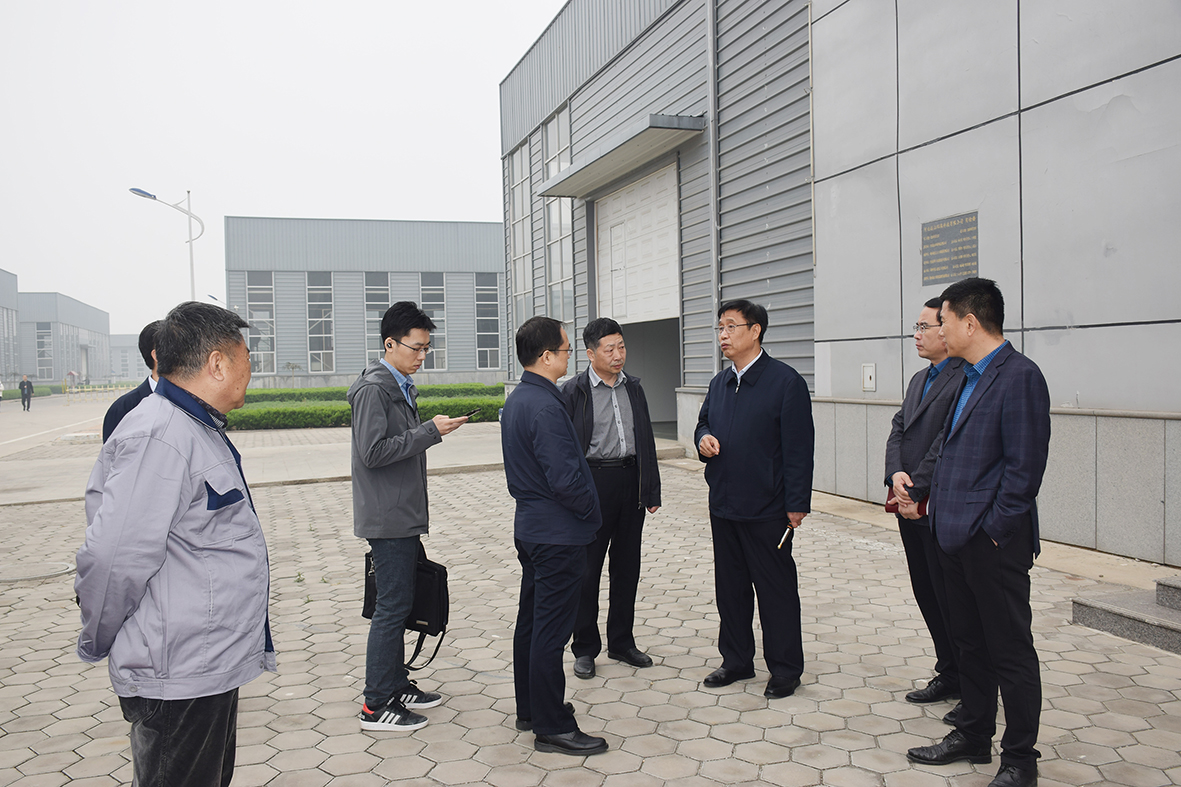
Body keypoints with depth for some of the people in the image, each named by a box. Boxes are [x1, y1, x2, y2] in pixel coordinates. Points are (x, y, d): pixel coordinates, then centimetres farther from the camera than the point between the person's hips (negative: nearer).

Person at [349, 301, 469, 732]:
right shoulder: (374, 389, -15)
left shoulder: (401, 386, 15)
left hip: (403, 517, 10)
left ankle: (397, 684, 26)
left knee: (399, 603, 15)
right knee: (392, 606, -5)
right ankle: (376, 705, 4)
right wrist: (430, 431, -21)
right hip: (388, 518, -10)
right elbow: (373, 452, -22)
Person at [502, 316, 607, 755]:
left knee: (531, 621, 18)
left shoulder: (515, 400, 9)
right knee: (551, 630, -1)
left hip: (530, 527, 10)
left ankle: (529, 709, 31)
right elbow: (565, 477, -25)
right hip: (558, 534, -10)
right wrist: (591, 510, -8)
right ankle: (552, 727, 9)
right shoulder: (545, 406, -22)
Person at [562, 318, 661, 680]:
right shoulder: (573, 391, -6)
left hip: (630, 481, 5)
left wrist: (651, 490, 9)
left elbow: (646, 441, 13)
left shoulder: (633, 387, 10)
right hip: (593, 483, -5)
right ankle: (585, 649, 17)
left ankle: (621, 642, 27)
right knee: (587, 569, 3)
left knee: (627, 567, 12)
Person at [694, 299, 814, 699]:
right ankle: (737, 660, 30)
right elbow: (704, 423, 24)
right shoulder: (719, 383, 12)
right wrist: (703, 438, -1)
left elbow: (798, 447, -12)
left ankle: (785, 669, 19)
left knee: (776, 589, 5)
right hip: (723, 505, 7)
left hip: (767, 509, -7)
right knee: (730, 587, 15)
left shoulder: (786, 381, -10)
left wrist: (797, 504, -15)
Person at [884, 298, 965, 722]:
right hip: (912, 507, 9)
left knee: (953, 600, 0)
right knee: (928, 595, 16)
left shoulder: (966, 380, -14)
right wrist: (896, 475, -7)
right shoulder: (919, 379, 17)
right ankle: (949, 676, 30)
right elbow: (898, 431, 10)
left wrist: (916, 489, -17)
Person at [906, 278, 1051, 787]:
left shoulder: (1019, 376, -15)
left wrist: (993, 529, -16)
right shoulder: (970, 377, 14)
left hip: (994, 542, -9)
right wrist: (936, 500, 13)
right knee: (970, 644, 19)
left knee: (1011, 652, 4)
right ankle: (973, 736, 33)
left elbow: (1024, 465, -19)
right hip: (956, 535, 9)